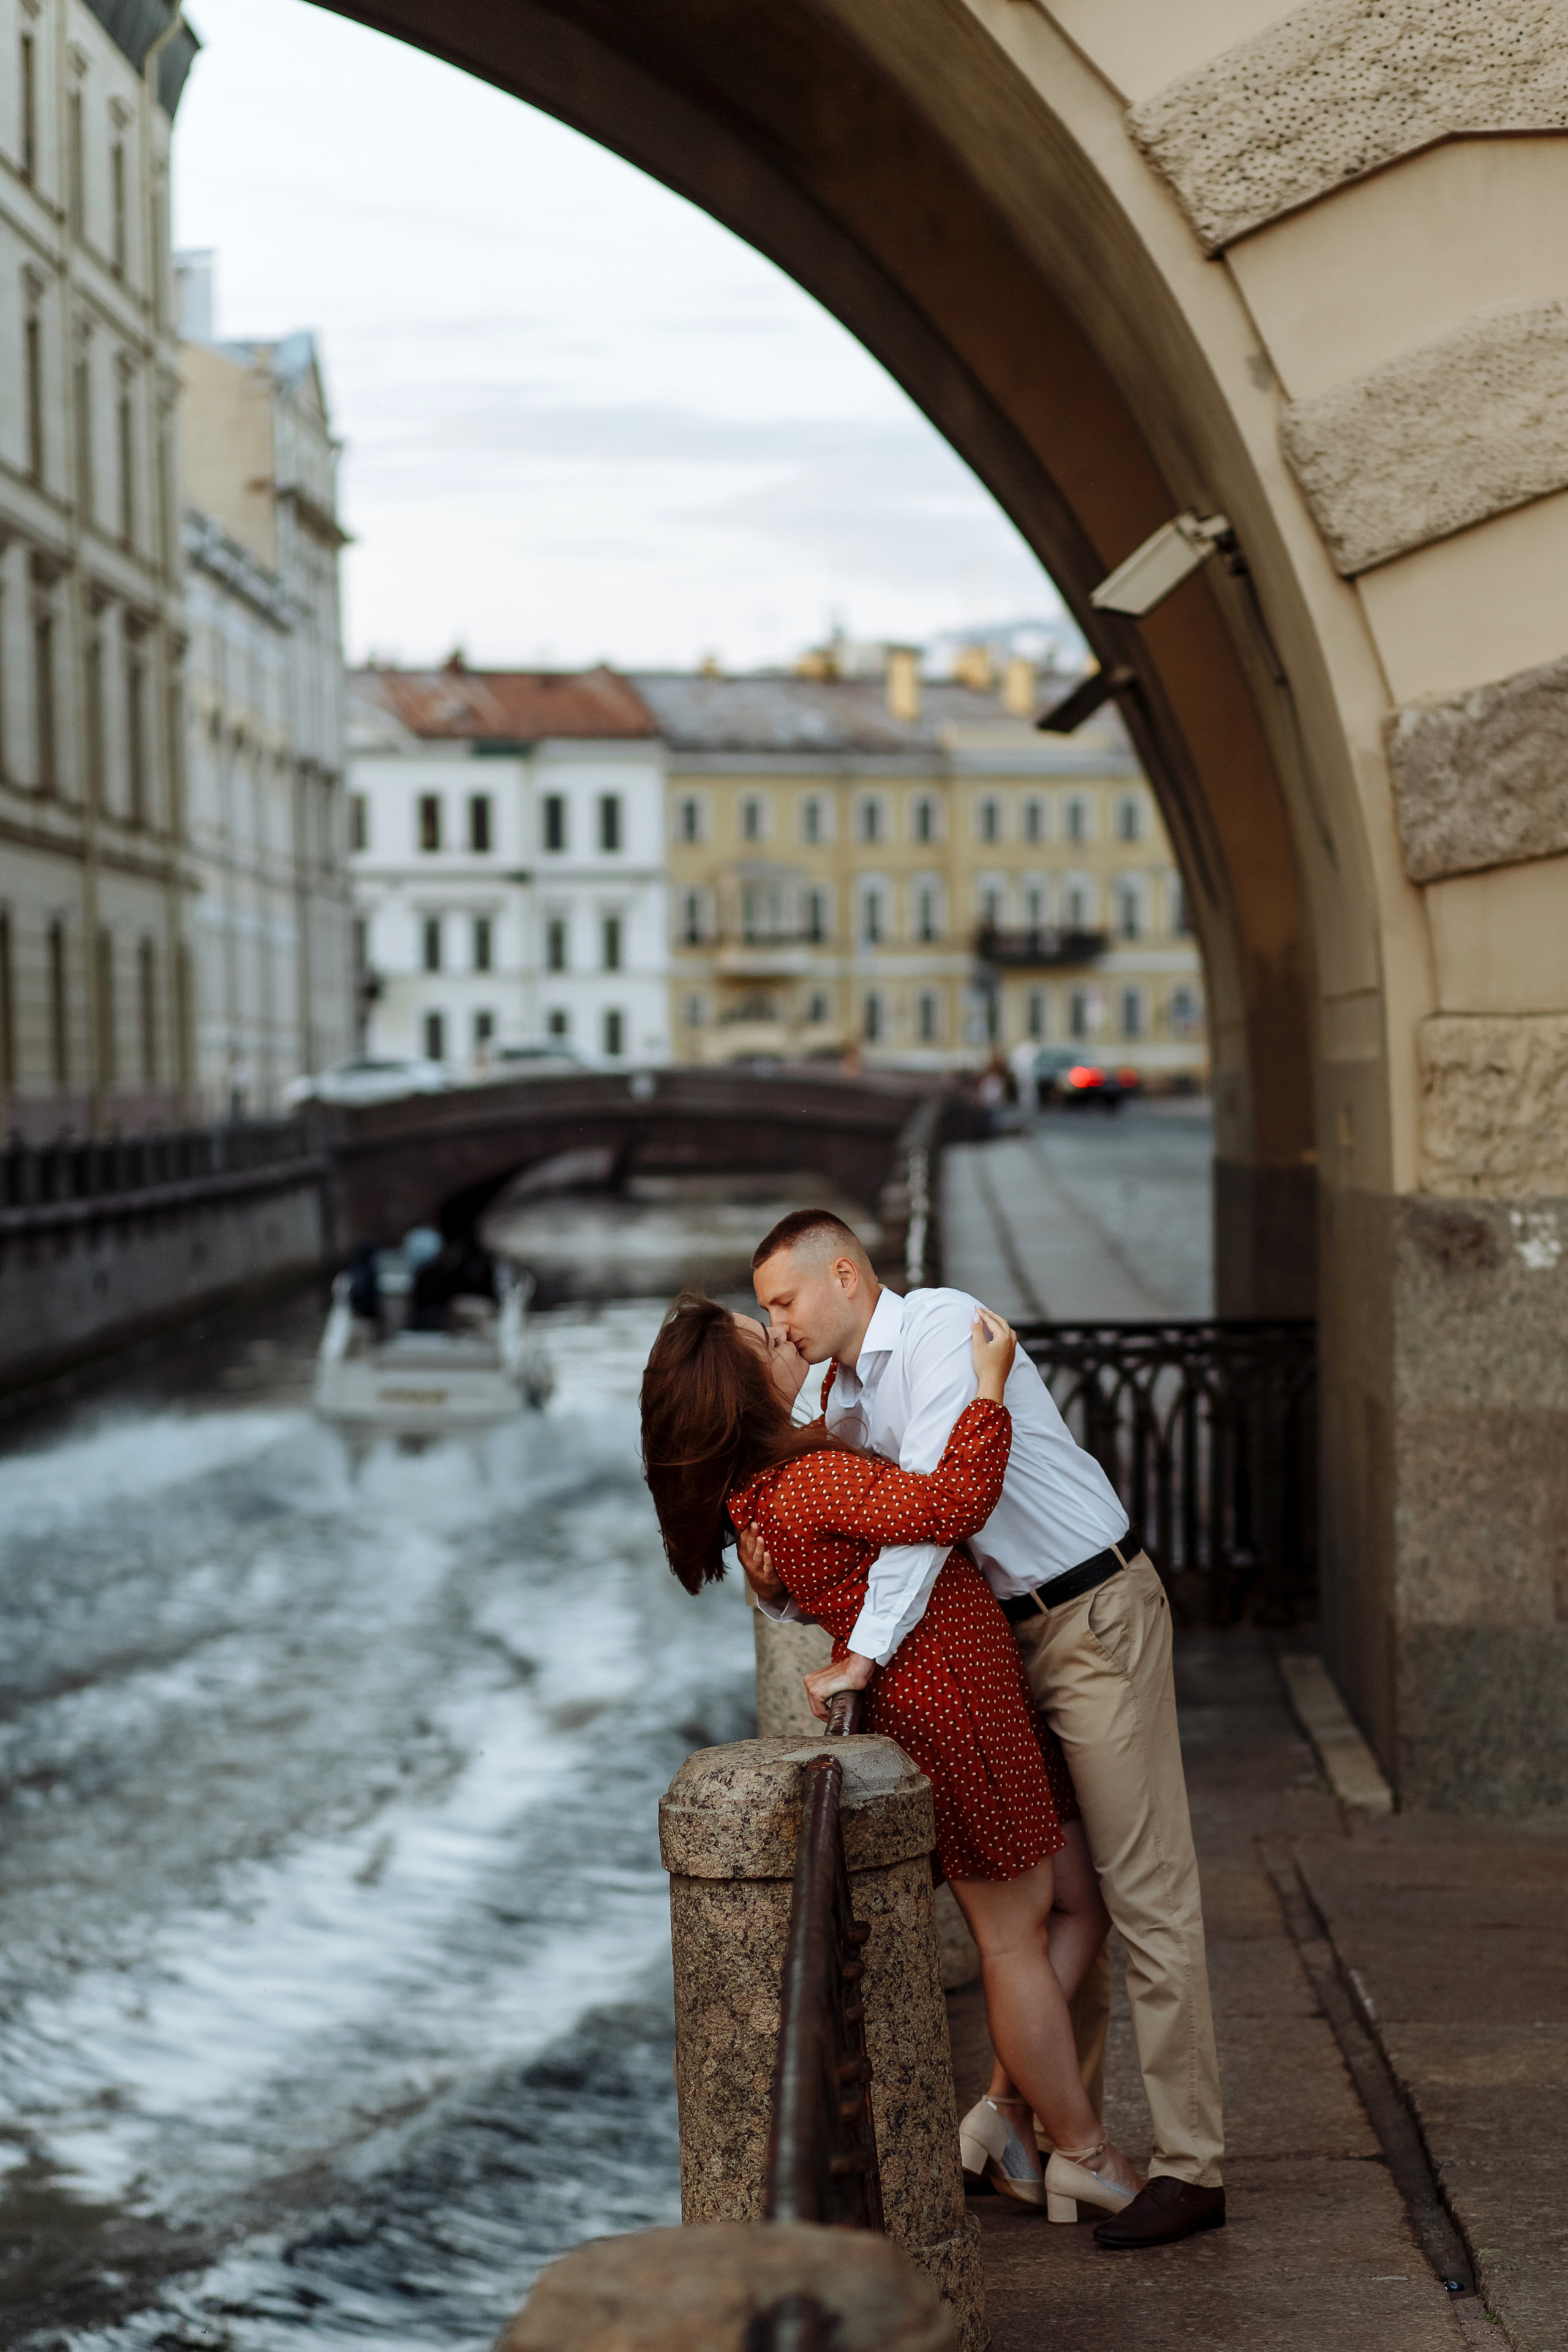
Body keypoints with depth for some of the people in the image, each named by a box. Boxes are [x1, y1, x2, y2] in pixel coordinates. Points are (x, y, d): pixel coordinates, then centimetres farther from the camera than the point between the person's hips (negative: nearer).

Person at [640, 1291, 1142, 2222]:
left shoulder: (783, 1474, 9)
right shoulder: (808, 1483, -22)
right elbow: (952, 1505, -31)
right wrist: (989, 1385, -23)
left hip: (986, 1698, 10)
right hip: (951, 1702, -10)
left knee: (1082, 1902, 15)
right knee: (1016, 1937, 3)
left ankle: (1001, 2123, 18)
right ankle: (1083, 2152, 17)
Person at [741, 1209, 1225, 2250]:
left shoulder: (942, 1324, -14)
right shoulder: (844, 1404, 12)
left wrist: (865, 1652, -27)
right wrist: (780, 1588, -10)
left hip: (1096, 1617, -9)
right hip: (1014, 1638, 9)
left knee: (1144, 1888, -8)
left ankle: (1191, 2165, -6)